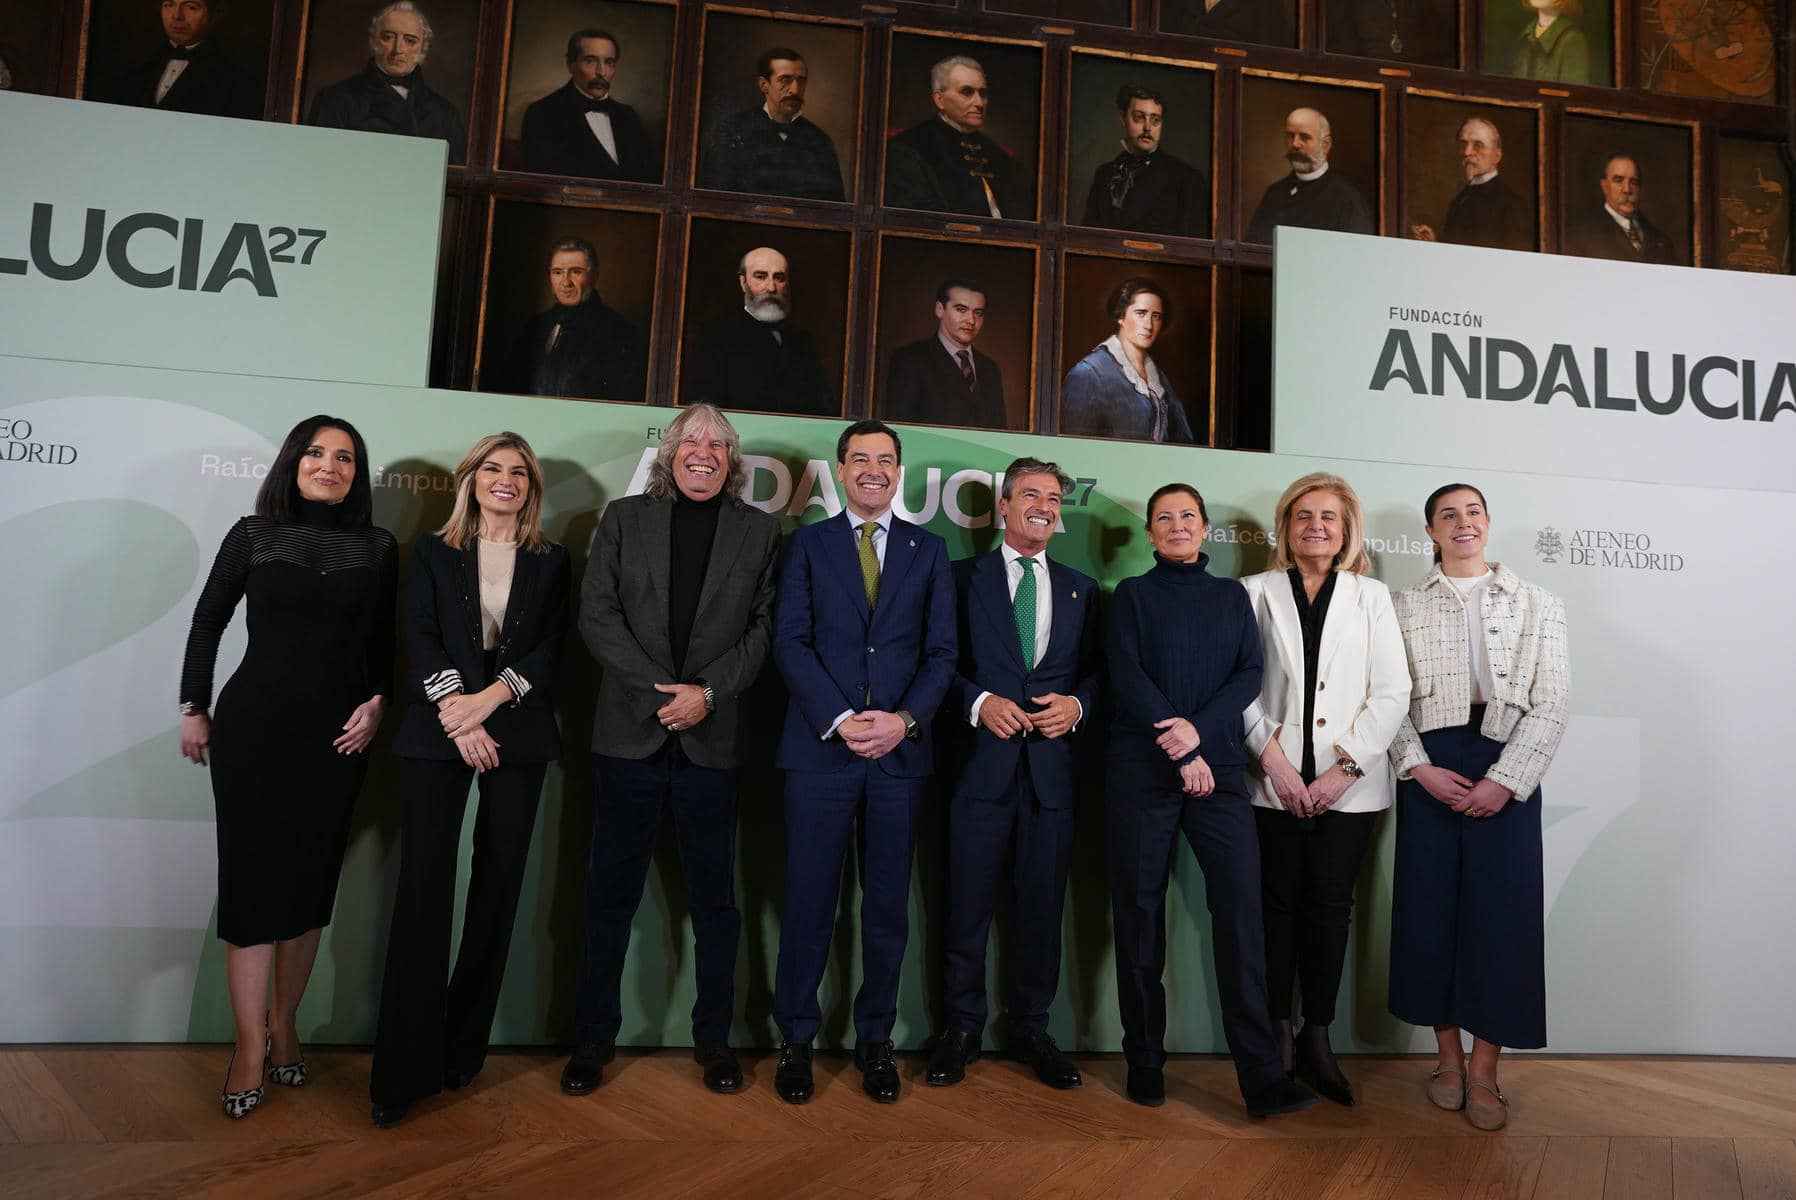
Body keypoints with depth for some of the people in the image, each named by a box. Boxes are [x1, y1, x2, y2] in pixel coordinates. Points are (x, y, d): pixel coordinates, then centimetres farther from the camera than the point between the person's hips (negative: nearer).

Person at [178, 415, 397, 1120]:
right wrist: (193, 709, 7)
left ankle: (283, 1027, 21)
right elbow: (207, 623, 9)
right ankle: (250, 1048, 6)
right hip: (254, 725, -1)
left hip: (338, 734, 1)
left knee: (310, 882, 7)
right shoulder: (252, 536, 4)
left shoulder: (378, 548, 6)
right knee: (253, 878, -2)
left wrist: (376, 703, -3)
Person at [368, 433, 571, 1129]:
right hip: (437, 733, -1)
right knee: (422, 891, -5)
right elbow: (419, 641, 1)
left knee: (497, 893, 4)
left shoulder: (551, 562, 12)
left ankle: (462, 1051, 17)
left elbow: (551, 651, 2)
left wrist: (490, 696, -13)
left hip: (518, 738, 1)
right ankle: (404, 1071, 3)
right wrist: (456, 713, -12)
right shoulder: (433, 552, 12)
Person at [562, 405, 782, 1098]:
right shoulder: (625, 518, 8)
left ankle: (713, 1039, 22)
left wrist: (708, 692, -11)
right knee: (611, 892, 8)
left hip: (711, 740, 0)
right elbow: (597, 614, 0)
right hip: (629, 734, 0)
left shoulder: (759, 531, 9)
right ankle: (593, 1039, 22)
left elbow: (762, 628, 3)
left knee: (714, 897, 8)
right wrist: (662, 691, -9)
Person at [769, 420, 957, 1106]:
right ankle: (796, 1039, 20)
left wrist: (904, 720, -11)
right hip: (820, 746, -1)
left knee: (888, 906, 9)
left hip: (900, 750, 2)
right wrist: (840, 719, -13)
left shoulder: (928, 550, 12)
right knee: (809, 901, 4)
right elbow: (790, 641, -2)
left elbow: (941, 650, 5)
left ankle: (875, 1038, 24)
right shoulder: (808, 544, 8)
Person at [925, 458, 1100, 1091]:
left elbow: (1097, 670, 14)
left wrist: (1076, 705, -5)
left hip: (1052, 763, 3)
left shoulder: (1081, 589, 15)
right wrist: (979, 702, -14)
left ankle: (1030, 1028, 25)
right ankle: (961, 1028, 21)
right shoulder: (964, 577, 5)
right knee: (968, 904, 4)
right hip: (983, 760, -2)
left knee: (1042, 907, 9)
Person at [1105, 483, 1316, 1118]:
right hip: (1141, 770, -1)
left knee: (1241, 908, -7)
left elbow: (1250, 675, 6)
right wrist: (1181, 755, -9)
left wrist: (1199, 728, -11)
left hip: (1219, 768, 2)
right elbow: (1127, 676, -3)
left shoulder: (1232, 596, 16)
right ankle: (1145, 1062, 13)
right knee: (1139, 911, 2)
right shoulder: (1132, 594, 9)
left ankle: (1261, 1075, -2)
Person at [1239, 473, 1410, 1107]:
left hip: (1349, 785, 1)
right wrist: (1274, 759, -9)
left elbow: (1392, 692, 2)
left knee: (1330, 906, 4)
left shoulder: (1372, 596, 9)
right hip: (1277, 781, -1)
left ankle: (1318, 1039, 15)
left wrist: (1345, 767, -6)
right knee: (1278, 904, 4)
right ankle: (1279, 1033, 15)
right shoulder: (1257, 592, 6)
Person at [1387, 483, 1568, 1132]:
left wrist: (1504, 780, -10)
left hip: (1505, 772, 0)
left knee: (1501, 910, 0)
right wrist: (1420, 767, -11)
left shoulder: (1537, 604, 7)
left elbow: (1550, 705, 0)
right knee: (1429, 906, 4)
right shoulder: (1404, 605, 8)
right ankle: (1449, 1056, 20)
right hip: (1429, 771, 1)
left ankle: (1484, 1069, 13)